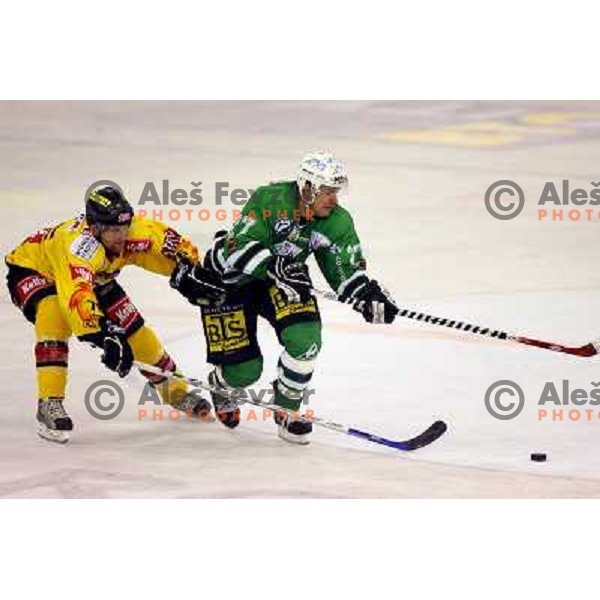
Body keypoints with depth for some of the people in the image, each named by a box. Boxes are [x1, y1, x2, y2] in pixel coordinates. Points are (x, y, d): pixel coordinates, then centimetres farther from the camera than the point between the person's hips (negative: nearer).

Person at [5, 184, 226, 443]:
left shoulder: (131, 231, -27)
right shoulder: (78, 246, -45)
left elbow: (173, 243, -15)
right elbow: (77, 298, -57)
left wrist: (187, 273, -33)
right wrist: (105, 338, -64)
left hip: (93, 277, 7)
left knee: (133, 327, 2)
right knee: (54, 317, -36)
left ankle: (173, 389, 24)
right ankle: (50, 404, -35)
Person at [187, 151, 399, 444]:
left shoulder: (337, 222, -14)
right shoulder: (271, 200, -30)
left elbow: (346, 272, -10)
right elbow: (239, 248, -36)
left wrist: (368, 295, -30)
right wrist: (277, 267, -47)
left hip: (283, 279, 5)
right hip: (229, 277, -5)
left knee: (305, 339, -22)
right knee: (244, 370, -7)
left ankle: (286, 412, 3)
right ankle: (220, 387, 34)